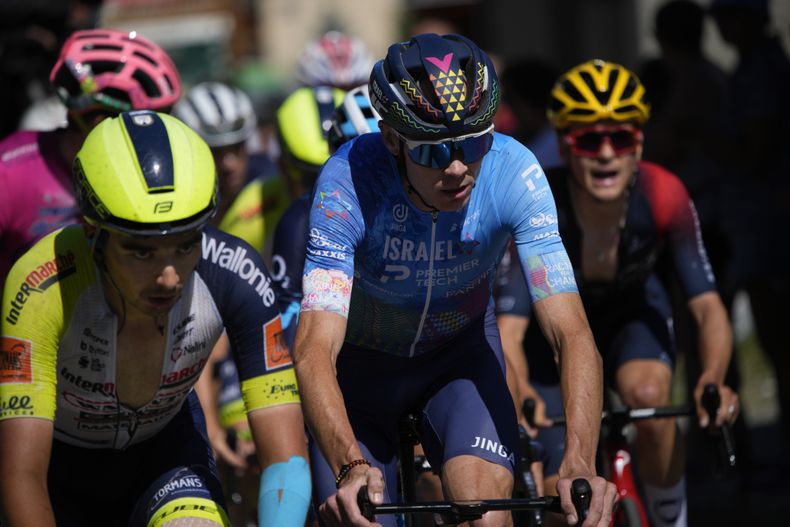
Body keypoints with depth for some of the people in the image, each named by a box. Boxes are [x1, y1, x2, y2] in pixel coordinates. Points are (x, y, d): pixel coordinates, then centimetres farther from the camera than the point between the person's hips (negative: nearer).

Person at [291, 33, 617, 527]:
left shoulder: (513, 173, -30)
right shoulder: (348, 182, -34)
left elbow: (572, 333, -35)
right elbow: (315, 347, -42)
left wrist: (580, 464, -52)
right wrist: (350, 465, -60)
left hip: (461, 349, 0)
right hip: (361, 361, 0)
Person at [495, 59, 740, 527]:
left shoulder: (663, 196, -32)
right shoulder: (538, 208, -36)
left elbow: (708, 305, -31)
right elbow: (509, 329, -40)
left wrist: (714, 379, -51)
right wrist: (520, 394, -61)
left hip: (630, 312, 1)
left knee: (650, 396, -32)